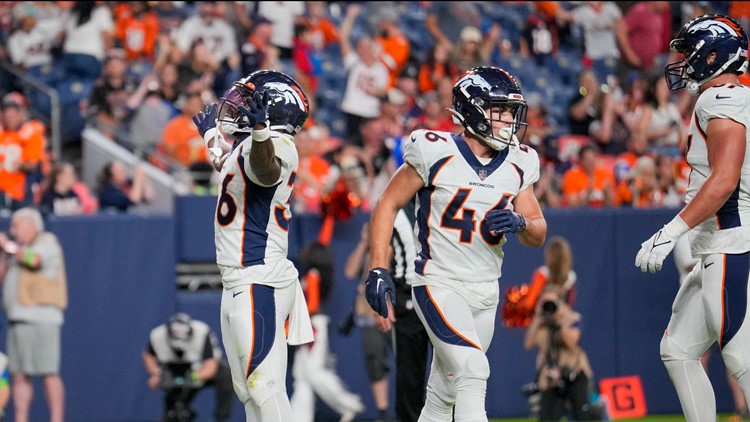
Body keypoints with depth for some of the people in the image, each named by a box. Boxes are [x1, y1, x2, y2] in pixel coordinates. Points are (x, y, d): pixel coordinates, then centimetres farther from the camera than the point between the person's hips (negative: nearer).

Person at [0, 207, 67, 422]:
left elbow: (33, 259, -18)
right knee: (19, 375, 3)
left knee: (49, 374, -11)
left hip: (40, 319, -8)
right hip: (18, 319, 8)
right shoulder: (19, 250, 25)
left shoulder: (47, 241, 1)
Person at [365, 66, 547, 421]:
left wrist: (520, 223, -15)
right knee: (473, 373, -23)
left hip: (485, 294, 6)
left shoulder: (518, 163, 4)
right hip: (439, 285, -6)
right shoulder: (435, 152, -11)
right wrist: (378, 270, -12)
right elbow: (388, 205, -4)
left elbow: (538, 234, 9)